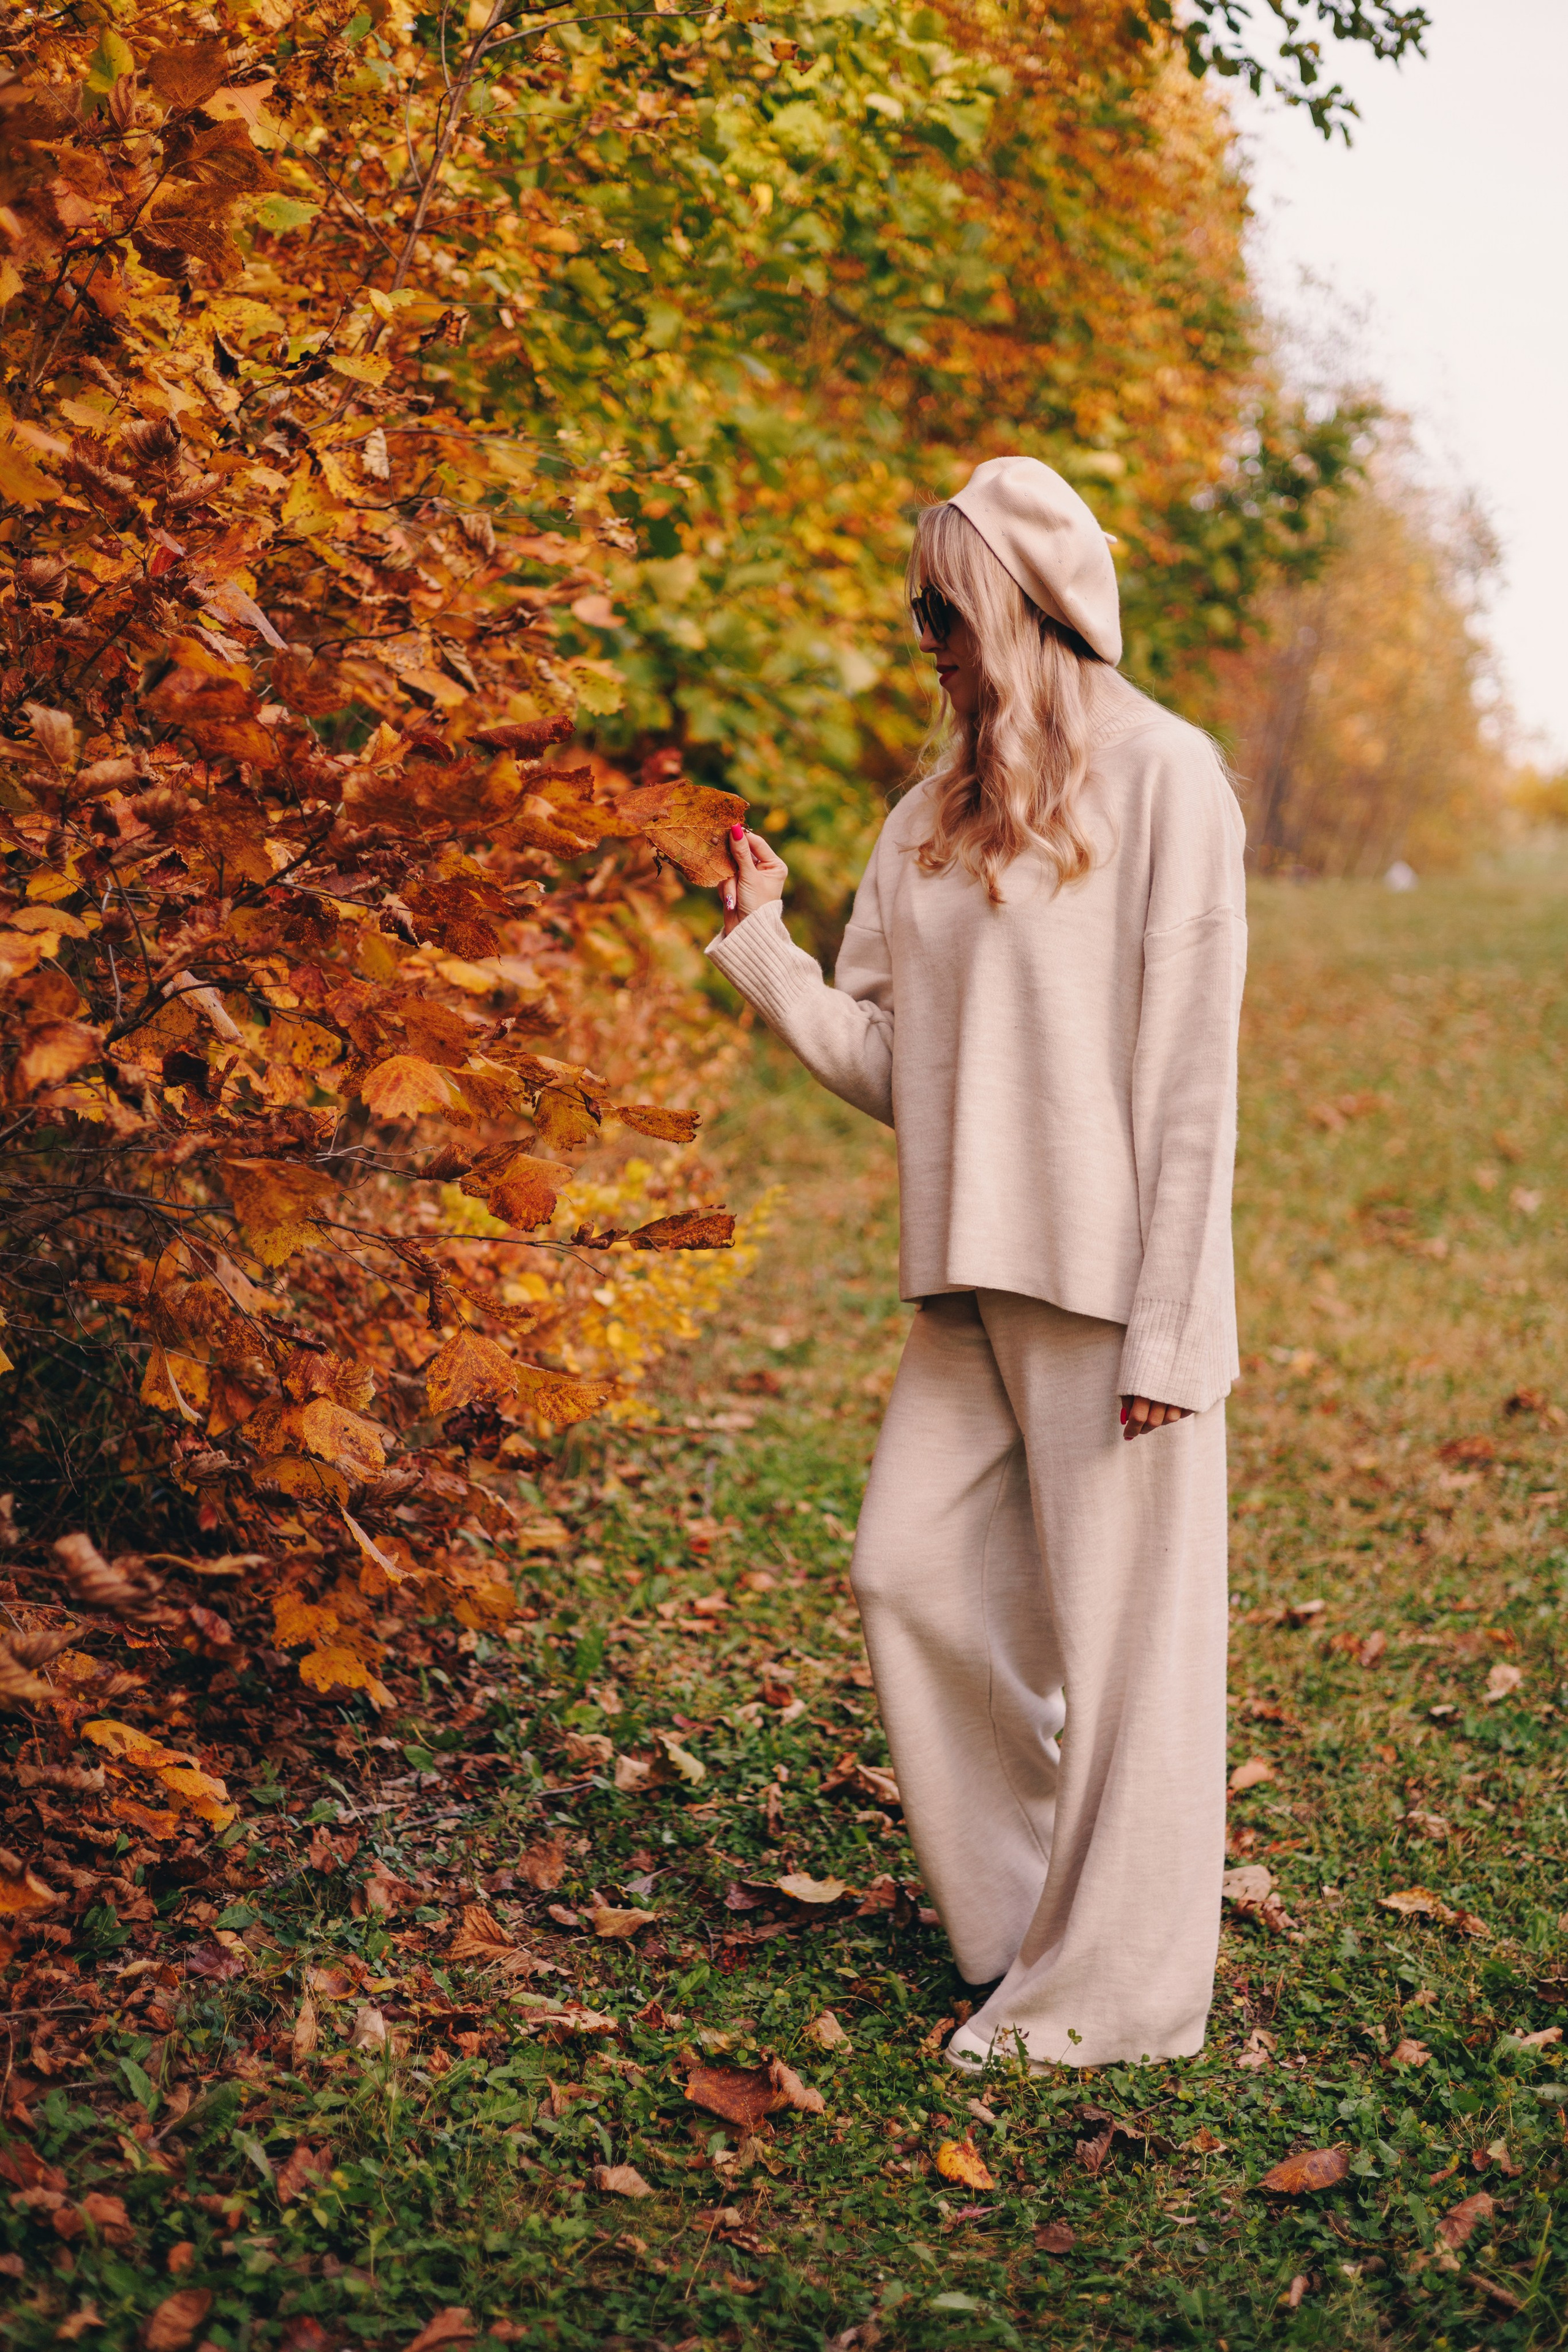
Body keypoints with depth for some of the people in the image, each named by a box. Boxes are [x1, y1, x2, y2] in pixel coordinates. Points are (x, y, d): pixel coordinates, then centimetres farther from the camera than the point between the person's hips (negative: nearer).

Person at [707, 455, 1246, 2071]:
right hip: (973, 1276, 7)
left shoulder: (1162, 774, -7)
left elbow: (1190, 1071, -11)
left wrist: (1168, 1329, -15)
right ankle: (1031, 1904, 27)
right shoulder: (935, 814, 13)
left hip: (1109, 1278, -7)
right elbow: (886, 1061, 13)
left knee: (1118, 1628, 1)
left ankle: (1110, 1988, 15)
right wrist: (759, 942, -1)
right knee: (910, 1573, 8)